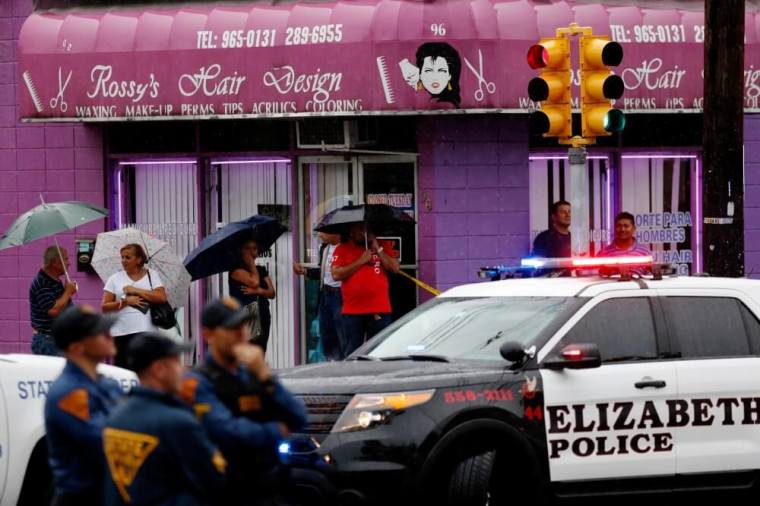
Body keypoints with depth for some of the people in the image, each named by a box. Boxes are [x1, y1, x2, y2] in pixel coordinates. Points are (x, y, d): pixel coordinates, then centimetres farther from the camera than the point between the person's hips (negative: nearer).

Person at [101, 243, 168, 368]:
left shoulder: (152, 275, 9)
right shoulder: (115, 279, 10)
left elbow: (162, 297, -6)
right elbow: (104, 307, 4)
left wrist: (136, 290, -8)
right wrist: (126, 301, -10)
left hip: (147, 331, -1)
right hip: (122, 333, 1)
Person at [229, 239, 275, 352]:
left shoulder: (261, 270, 16)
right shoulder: (237, 270, -2)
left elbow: (272, 293, 8)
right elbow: (254, 282, -17)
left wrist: (259, 291, -12)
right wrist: (251, 263, -4)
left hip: (262, 318, 6)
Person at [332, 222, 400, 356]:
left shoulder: (384, 246, 13)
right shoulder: (343, 249, 6)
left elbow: (395, 268, 3)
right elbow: (336, 274, -6)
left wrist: (378, 250, -3)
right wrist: (360, 261, -9)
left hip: (380, 310, 1)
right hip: (353, 310, -1)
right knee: (352, 354, 1)